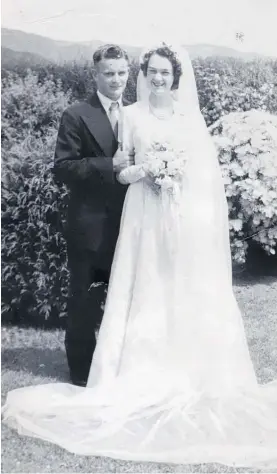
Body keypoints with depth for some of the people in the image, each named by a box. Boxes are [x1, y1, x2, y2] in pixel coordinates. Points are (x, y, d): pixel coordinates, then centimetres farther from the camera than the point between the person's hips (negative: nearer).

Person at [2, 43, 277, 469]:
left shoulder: (192, 117, 9)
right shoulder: (133, 115, 6)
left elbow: (210, 170, 5)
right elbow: (118, 168, 4)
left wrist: (212, 222, -7)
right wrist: (143, 172, -14)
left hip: (189, 219, 1)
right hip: (146, 217, -1)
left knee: (190, 297, 4)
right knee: (146, 295, 1)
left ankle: (193, 374, 14)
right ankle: (147, 372, 10)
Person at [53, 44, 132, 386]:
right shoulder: (76, 116, -6)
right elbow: (62, 168, -13)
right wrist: (110, 165, -21)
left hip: (129, 224, 5)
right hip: (90, 226, -4)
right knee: (84, 302, 8)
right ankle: (82, 373, 25)